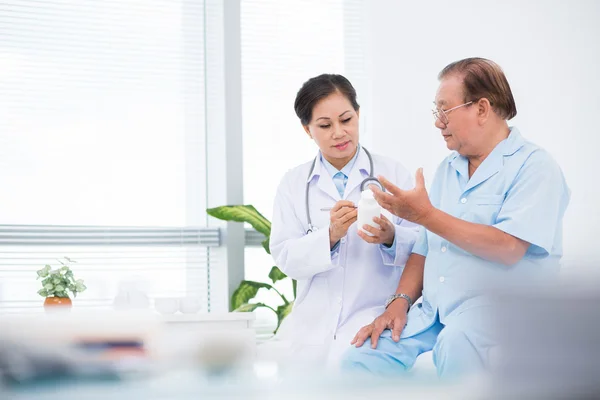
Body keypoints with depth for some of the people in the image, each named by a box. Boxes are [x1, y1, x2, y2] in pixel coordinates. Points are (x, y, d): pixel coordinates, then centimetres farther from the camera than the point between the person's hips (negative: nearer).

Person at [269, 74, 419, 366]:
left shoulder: (394, 174, 3)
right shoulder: (293, 183, 7)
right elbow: (284, 257, -2)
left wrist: (391, 237, -23)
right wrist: (330, 236, -20)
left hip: (375, 320, -2)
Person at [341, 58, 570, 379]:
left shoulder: (535, 167, -5)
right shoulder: (447, 170, 19)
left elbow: (508, 249, -18)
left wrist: (426, 215, -15)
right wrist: (400, 302, 2)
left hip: (497, 312, -6)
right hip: (432, 315, 6)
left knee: (456, 344, -38)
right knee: (359, 361, -16)